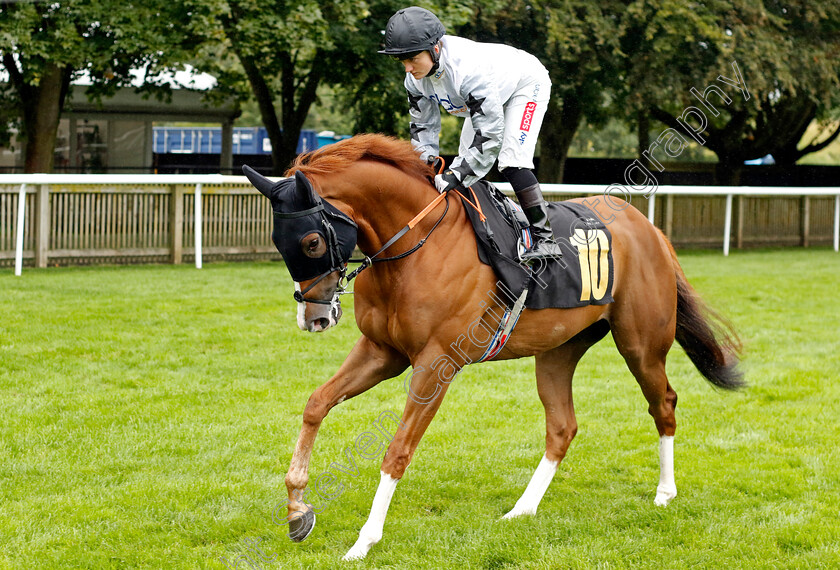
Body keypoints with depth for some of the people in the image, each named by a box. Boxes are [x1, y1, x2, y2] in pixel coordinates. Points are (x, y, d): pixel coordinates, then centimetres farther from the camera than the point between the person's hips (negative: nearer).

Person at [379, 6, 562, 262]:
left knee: (511, 160, -24)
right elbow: (423, 125, -4)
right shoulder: (415, 80, -19)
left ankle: (544, 238, -22)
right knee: (466, 162, 4)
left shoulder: (466, 68, -44)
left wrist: (457, 174, -43)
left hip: (526, 85, -9)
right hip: (486, 97, 9)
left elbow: (491, 131, -41)